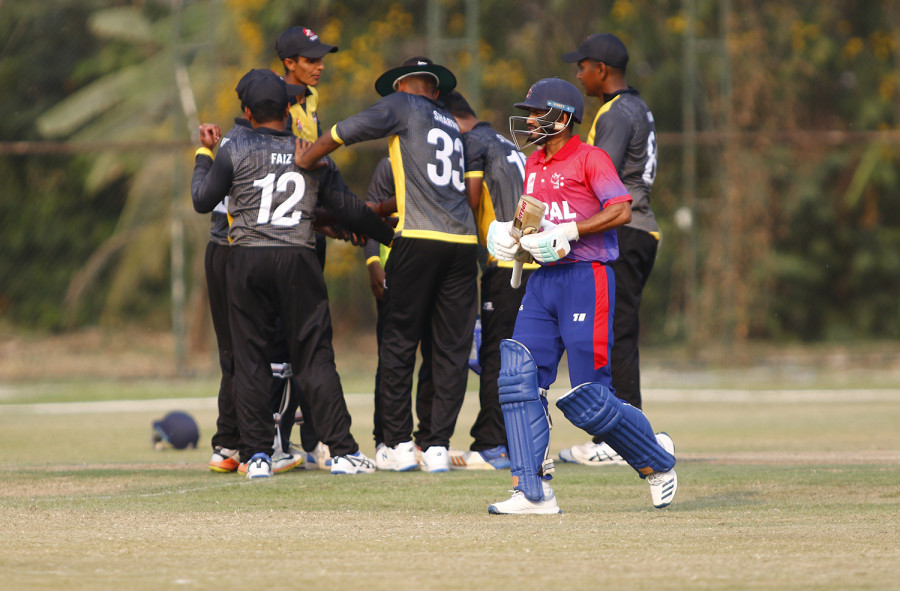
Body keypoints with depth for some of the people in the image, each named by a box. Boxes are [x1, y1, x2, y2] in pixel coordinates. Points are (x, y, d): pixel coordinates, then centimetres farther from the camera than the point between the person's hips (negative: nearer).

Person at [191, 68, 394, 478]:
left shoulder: (235, 151, 0)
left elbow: (202, 200, 2)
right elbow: (348, 209, 9)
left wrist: (203, 155, 17)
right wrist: (390, 235, 23)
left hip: (247, 261, -1)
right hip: (297, 260, 1)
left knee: (250, 360, 6)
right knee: (316, 358, 2)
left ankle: (257, 455, 2)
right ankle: (342, 451, -4)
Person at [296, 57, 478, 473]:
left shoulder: (401, 105, 7)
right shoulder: (452, 125, 25)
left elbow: (344, 132, 1)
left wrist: (305, 159, 17)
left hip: (419, 240, -5)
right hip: (463, 240, 5)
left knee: (399, 343, 5)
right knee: (452, 349, 5)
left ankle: (398, 444, 6)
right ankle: (438, 447, 2)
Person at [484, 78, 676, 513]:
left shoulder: (589, 158, -7)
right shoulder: (534, 164, 17)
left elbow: (620, 211, -19)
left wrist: (566, 232, -23)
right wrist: (510, 233, 8)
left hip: (587, 278, -8)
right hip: (543, 281, 8)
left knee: (586, 398, -8)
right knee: (518, 376, -6)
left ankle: (657, 462, 15)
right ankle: (532, 491, -6)